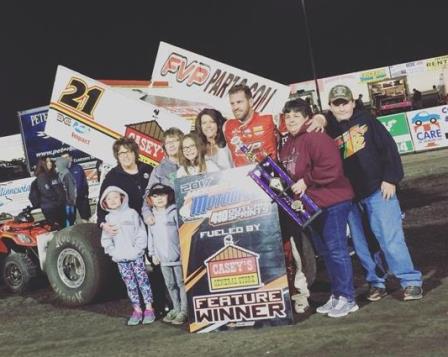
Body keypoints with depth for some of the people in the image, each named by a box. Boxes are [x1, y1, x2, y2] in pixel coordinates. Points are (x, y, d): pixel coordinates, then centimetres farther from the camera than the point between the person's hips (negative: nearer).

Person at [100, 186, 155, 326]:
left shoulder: (131, 213, -1)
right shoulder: (108, 218, 9)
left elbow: (141, 233, -3)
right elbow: (106, 239, 10)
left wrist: (137, 249, -11)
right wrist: (112, 251, -4)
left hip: (136, 256, -3)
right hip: (120, 258, 3)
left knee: (143, 281, 0)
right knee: (130, 284, 8)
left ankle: (149, 308, 7)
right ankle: (137, 310, 15)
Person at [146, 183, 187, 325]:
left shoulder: (174, 212, -7)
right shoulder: (152, 216, 10)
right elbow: (151, 236, 16)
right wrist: (153, 253, 13)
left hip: (177, 256, -6)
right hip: (163, 258, 6)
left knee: (181, 283, 0)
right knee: (170, 284, 14)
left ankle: (184, 310, 6)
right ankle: (176, 308, 25)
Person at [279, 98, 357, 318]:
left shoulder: (315, 138, -16)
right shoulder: (288, 144, 13)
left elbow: (330, 167, -26)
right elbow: (289, 172, 23)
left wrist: (306, 181, -21)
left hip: (332, 202, -10)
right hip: (312, 205, 10)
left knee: (336, 249, -6)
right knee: (326, 251, 14)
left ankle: (347, 298, 4)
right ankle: (336, 295, 24)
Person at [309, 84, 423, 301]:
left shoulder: (366, 120, 4)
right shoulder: (329, 130, 8)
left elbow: (388, 148, 0)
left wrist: (390, 179, -8)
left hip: (378, 189, -3)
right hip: (349, 197, 3)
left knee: (390, 237, -4)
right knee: (360, 243, 8)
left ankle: (411, 281, 5)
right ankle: (376, 283, 21)